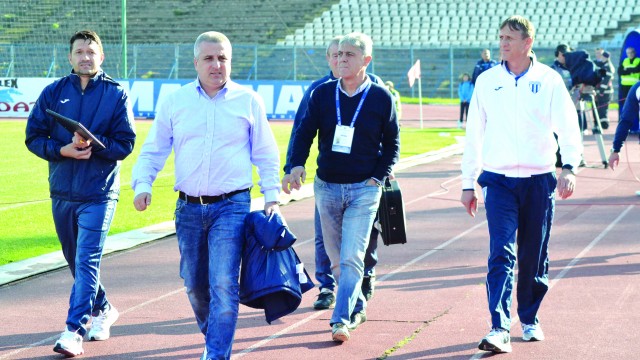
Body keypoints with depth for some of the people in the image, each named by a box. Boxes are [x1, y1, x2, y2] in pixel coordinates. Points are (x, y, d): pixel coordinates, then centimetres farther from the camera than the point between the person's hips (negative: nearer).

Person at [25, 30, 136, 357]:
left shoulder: (116, 93, -1)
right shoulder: (54, 92, 5)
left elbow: (125, 144, -4)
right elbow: (33, 137, 4)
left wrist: (93, 144, -20)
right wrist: (63, 150, -13)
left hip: (99, 192, -4)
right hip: (62, 192, 4)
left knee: (87, 261, -12)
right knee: (76, 261, 15)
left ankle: (74, 330, -13)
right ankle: (102, 310, 35)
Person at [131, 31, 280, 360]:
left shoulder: (248, 101, 3)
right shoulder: (175, 102, 7)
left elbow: (265, 154, 9)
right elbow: (153, 150, 10)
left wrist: (271, 195, 2)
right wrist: (142, 184, -6)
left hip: (232, 206, -3)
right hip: (188, 207, 3)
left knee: (224, 284, -13)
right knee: (194, 284, 12)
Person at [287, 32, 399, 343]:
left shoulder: (381, 97, -3)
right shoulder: (322, 94, 2)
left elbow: (392, 143, 6)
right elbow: (305, 132, 4)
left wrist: (378, 177, -4)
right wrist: (296, 164, -13)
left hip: (364, 189, -3)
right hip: (326, 187, 3)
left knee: (352, 258, -13)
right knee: (336, 257, 12)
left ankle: (341, 320, -14)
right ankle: (357, 307, 30)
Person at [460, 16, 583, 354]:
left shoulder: (548, 80, 1)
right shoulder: (486, 81, 5)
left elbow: (568, 126, -4)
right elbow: (474, 134, 10)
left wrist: (569, 166, -21)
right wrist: (468, 183, 9)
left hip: (539, 181, 0)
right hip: (498, 181, 0)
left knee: (535, 256, 9)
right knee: (501, 254, -12)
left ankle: (530, 319, 27)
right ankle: (499, 329, -17)